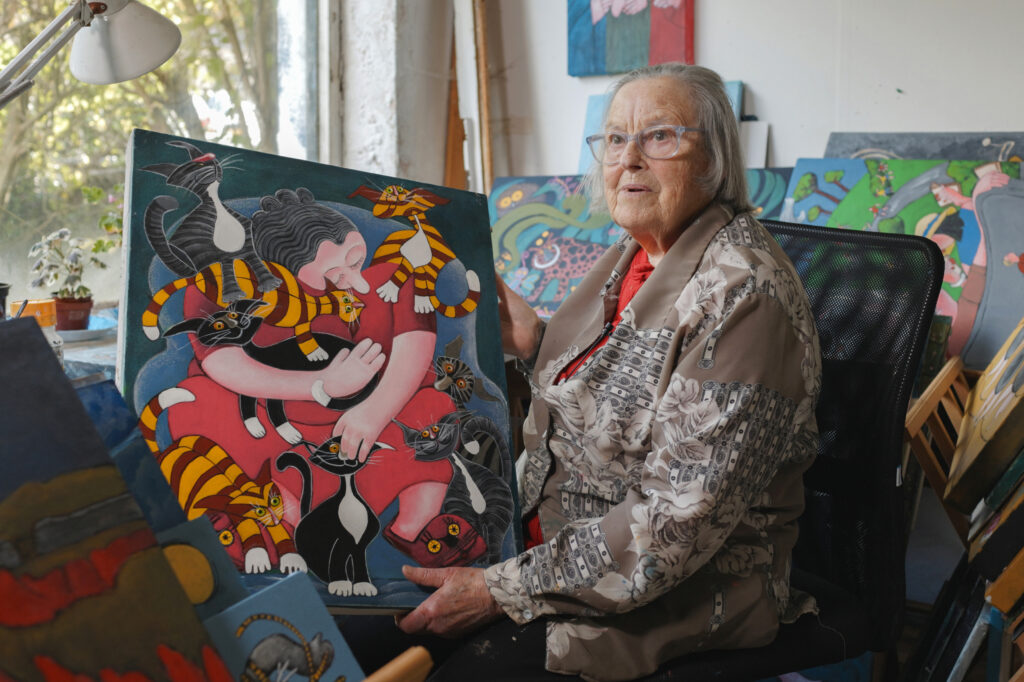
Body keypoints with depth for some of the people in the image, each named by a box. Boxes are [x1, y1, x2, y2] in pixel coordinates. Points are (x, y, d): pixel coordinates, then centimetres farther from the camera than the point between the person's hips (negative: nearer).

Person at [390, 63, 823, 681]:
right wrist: (536, 343, 1)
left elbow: (681, 520, -27)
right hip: (559, 533, 8)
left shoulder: (742, 293, -23)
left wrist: (503, 590, -25)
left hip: (682, 587, -8)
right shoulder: (638, 255, 5)